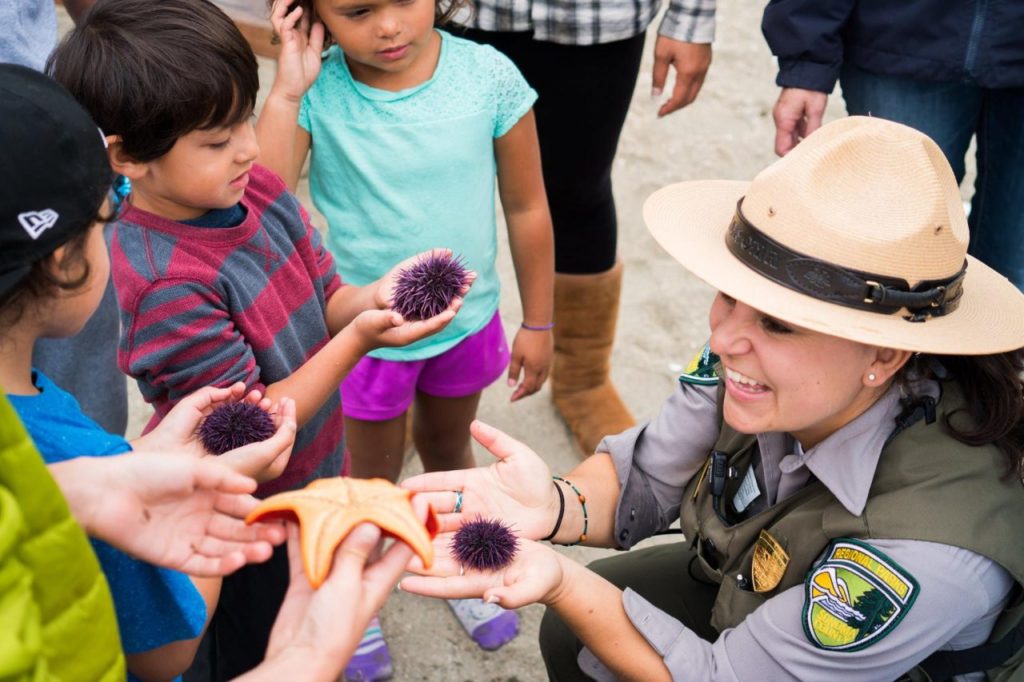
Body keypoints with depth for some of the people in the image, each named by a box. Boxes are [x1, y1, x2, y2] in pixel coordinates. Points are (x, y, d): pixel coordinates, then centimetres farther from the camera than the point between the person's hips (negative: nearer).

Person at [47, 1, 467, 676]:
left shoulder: (257, 188, -11)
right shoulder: (164, 284, -33)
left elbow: (324, 303, 0)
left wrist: (375, 294, -22)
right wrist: (359, 338, -34)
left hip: (313, 476, 7)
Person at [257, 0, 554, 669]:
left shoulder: (489, 76, -19)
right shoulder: (315, 93, -22)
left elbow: (527, 207, -7)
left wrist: (538, 324, 0)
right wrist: (287, 91, -35)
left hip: (466, 319, 2)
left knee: (449, 450, 28)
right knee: (374, 472, 21)